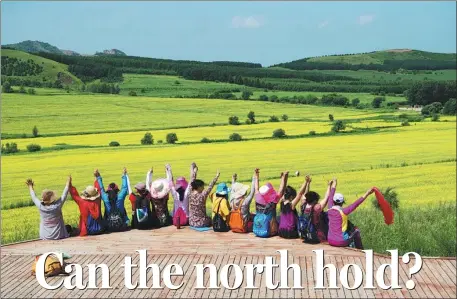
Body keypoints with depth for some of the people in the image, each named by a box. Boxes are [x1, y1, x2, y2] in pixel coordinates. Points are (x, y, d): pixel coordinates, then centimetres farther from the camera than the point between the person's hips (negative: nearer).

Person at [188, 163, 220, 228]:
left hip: (191, 222, 5)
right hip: (201, 223, -5)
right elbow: (210, 187, -13)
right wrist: (216, 177, -7)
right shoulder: (202, 196, -21)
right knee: (210, 219, 29)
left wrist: (194, 172, 16)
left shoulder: (191, 194, -7)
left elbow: (192, 182, 5)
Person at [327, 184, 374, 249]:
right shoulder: (343, 211, -17)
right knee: (356, 231, 23)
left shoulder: (330, 210, -3)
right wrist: (367, 193, -17)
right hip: (341, 242, -5)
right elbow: (356, 204, -19)